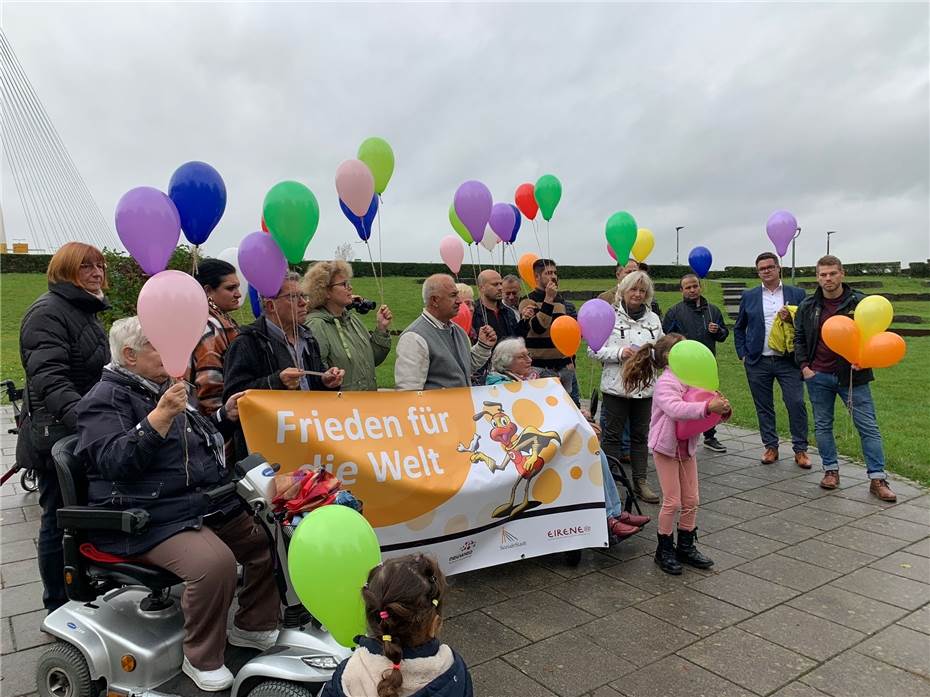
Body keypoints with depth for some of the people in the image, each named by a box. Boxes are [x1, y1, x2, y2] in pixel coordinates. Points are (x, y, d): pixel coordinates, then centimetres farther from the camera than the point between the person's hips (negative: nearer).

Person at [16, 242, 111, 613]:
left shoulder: (86, 312, 15)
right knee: (60, 520, 2)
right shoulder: (48, 312, -16)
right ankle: (59, 608, 16)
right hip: (57, 435, -9)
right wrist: (81, 419, -45)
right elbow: (49, 377, -31)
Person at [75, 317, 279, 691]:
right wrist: (161, 416, -30)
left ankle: (253, 625, 15)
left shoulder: (166, 387, 19)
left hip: (211, 503, 9)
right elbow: (115, 461, -21)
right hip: (152, 518, -8)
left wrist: (224, 416, 12)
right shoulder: (105, 400, -6)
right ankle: (202, 659, -9)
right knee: (214, 562, -31)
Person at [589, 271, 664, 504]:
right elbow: (593, 349, -6)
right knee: (613, 435, 4)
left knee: (640, 435, 12)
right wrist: (619, 353, -19)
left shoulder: (653, 318, 10)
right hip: (616, 386, -4)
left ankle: (640, 481, 21)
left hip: (645, 386, 4)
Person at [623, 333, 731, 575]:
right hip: (666, 448, -7)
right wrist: (708, 407, -41)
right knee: (672, 502, -1)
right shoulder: (665, 383, -18)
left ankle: (686, 547, 27)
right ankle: (664, 550, 16)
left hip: (687, 448, 7)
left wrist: (722, 408, -18)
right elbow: (675, 409, -36)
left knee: (691, 501, 12)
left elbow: (708, 408, 3)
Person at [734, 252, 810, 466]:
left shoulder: (797, 294, 5)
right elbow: (739, 328, 15)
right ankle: (770, 447, 20)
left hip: (788, 361, -1)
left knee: (796, 403, -6)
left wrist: (792, 320, -15)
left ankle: (800, 450, 7)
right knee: (763, 407, 8)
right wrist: (742, 354, 5)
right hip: (758, 363, 2)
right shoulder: (749, 297, 8)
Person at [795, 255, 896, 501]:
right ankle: (831, 471, 22)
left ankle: (877, 479, 6)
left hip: (852, 375, -2)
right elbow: (799, 338, 12)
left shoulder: (859, 302, -4)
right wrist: (804, 366, 1)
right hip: (818, 376, 2)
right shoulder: (808, 306, 4)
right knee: (822, 425, 9)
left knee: (868, 426, -1)